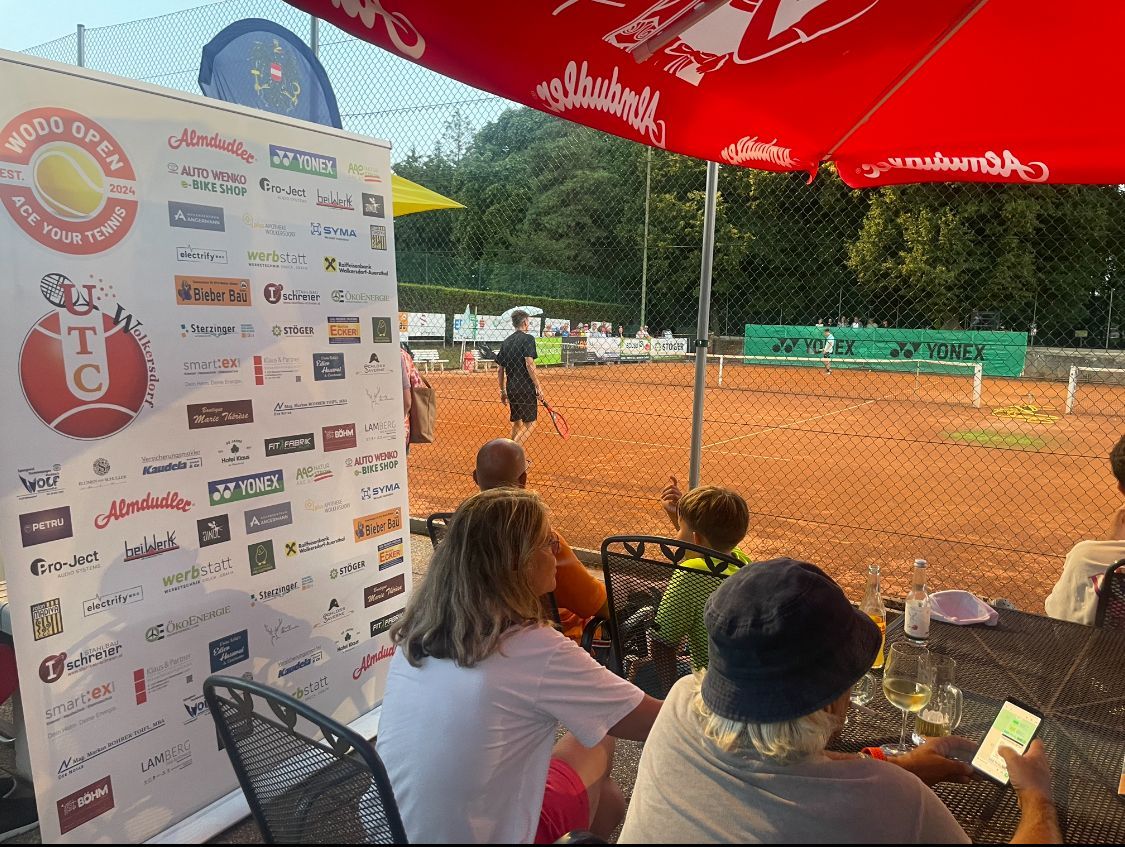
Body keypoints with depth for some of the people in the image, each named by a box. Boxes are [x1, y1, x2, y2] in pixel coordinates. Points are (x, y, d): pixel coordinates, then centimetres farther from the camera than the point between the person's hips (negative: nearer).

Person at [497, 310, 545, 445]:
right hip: (526, 388, -7)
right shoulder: (527, 338, -7)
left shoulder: (506, 341, 13)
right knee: (530, 423, -2)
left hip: (511, 388, 7)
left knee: (516, 423, 17)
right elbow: (529, 364, -18)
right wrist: (538, 387, -15)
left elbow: (500, 369, 13)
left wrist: (502, 390, 21)